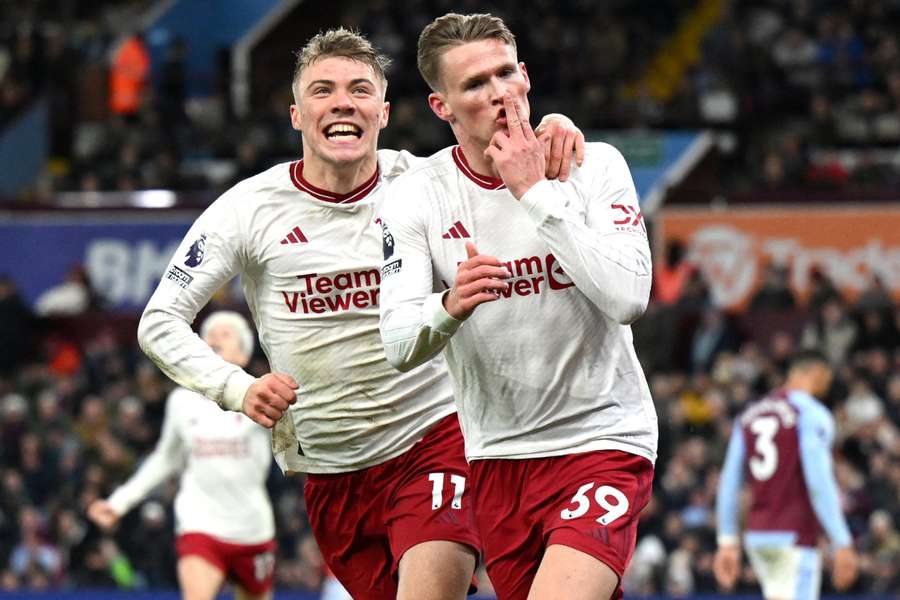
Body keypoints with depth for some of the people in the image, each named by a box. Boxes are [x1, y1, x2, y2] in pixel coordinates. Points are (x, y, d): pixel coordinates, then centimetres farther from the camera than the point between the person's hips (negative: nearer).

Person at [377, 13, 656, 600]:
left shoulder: (594, 165, -6)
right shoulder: (415, 195, -2)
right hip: (496, 456, 4)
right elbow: (398, 346, -10)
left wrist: (536, 192, -19)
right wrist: (449, 307, -32)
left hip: (603, 439, -4)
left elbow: (628, 298, -21)